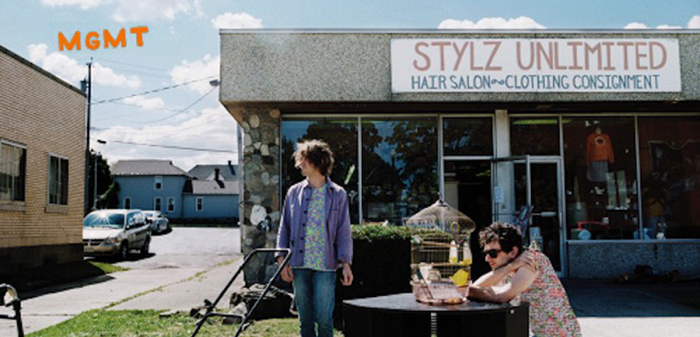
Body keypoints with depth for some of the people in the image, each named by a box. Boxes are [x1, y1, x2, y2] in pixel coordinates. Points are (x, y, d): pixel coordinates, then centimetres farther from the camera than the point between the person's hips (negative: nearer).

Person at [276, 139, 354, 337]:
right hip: (299, 264, 3)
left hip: (325, 265, -2)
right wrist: (282, 259, 1)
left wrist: (346, 264, -5)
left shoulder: (337, 194, 2)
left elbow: (344, 232, 2)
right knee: (305, 319, 10)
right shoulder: (294, 192, 8)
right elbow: (284, 228, 10)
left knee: (324, 318, -3)